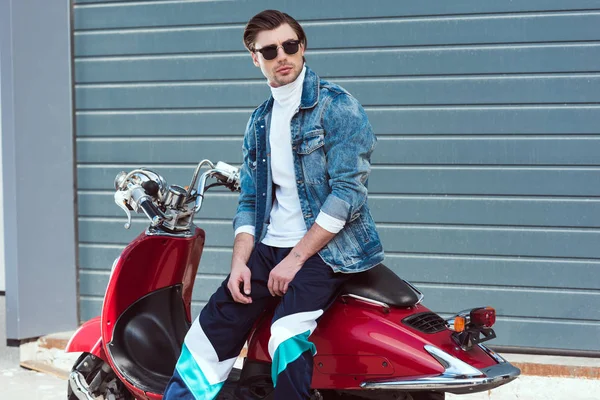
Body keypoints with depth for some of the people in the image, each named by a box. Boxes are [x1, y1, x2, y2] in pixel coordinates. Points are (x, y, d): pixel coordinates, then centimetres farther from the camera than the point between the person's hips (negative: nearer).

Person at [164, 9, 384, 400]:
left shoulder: (338, 107, -7)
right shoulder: (259, 122, 15)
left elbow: (348, 192, -15)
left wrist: (295, 259, -17)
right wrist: (240, 261, 0)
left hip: (327, 248, -6)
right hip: (269, 247, 6)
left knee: (288, 336, -31)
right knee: (209, 334, -2)